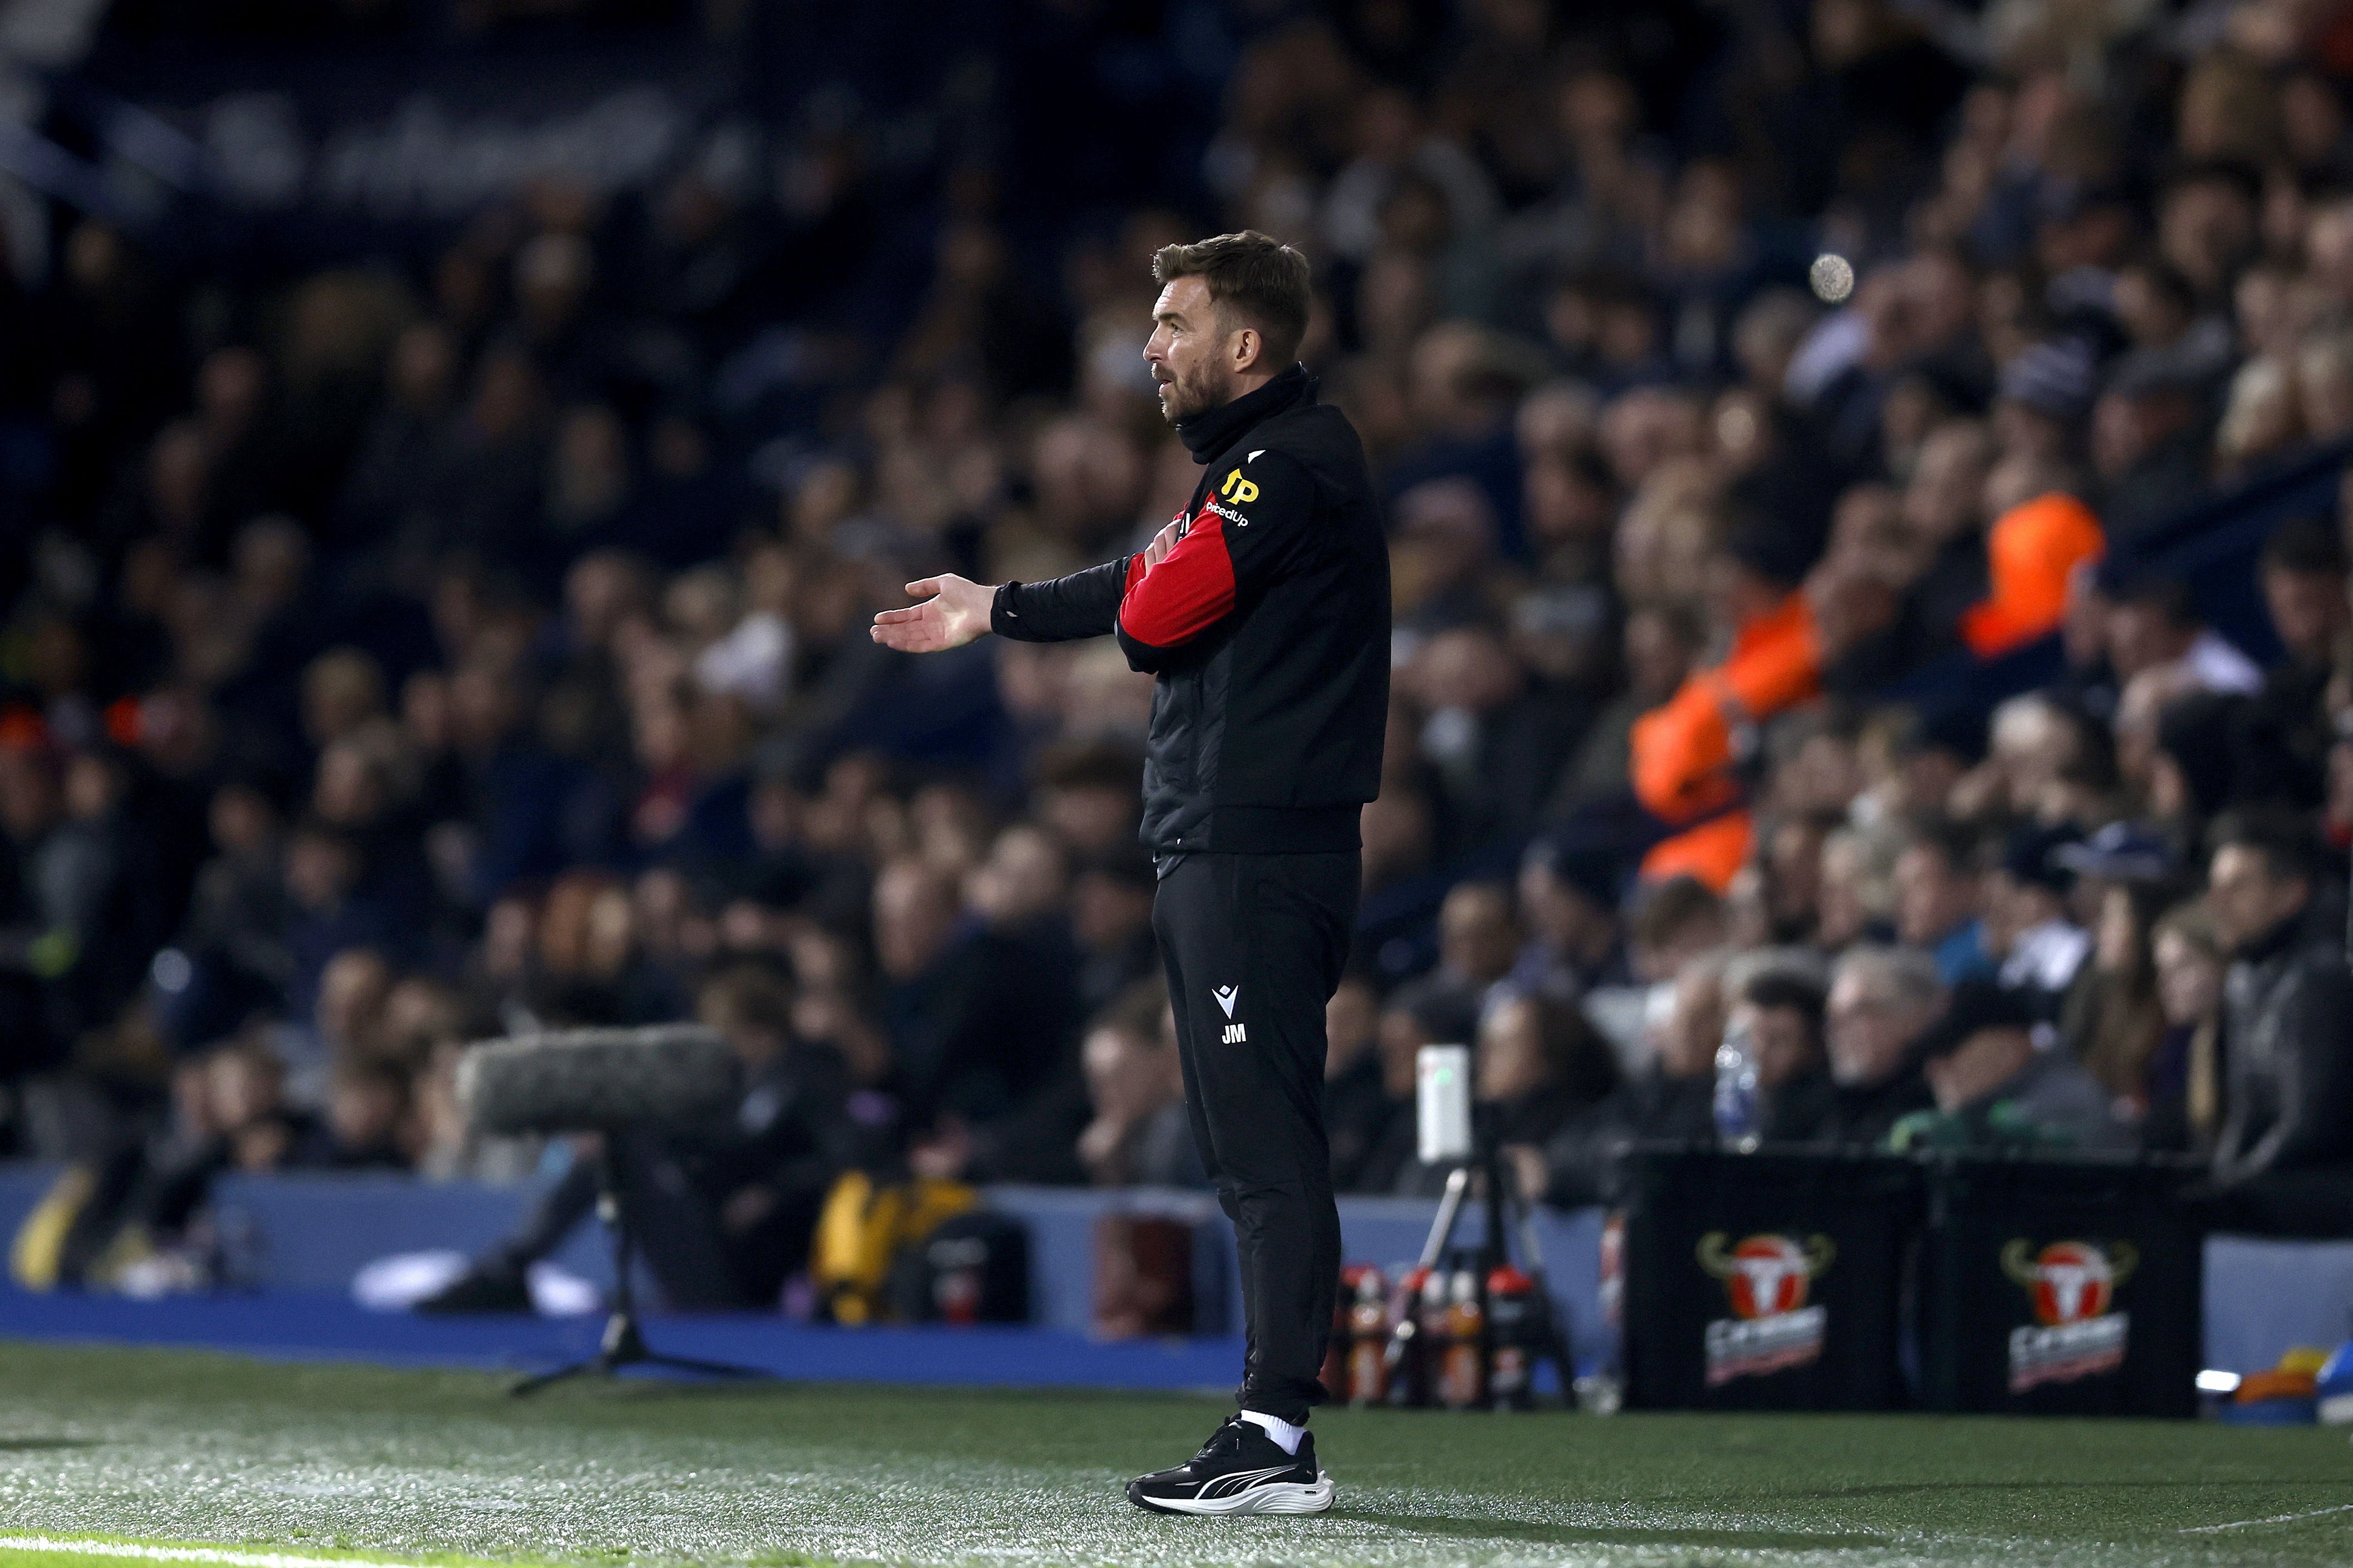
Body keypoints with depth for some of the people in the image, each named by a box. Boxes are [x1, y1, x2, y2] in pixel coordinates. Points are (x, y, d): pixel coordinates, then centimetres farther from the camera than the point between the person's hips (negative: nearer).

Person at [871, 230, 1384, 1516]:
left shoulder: (1290, 466, -14)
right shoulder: (1265, 458, 20)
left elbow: (1155, 614, -20)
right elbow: (1159, 590, 31)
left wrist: (1158, 559, 2)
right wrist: (997, 611, 37)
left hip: (1258, 858, -11)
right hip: (1220, 854, 11)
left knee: (1267, 1146, -12)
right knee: (1253, 1154, 11)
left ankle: (1277, 1443, -14)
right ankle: (1268, 1436, 14)